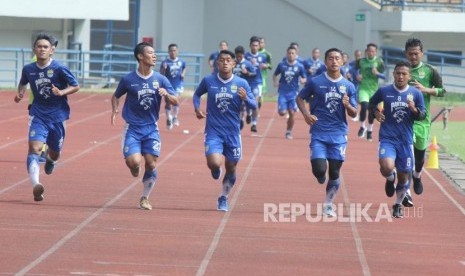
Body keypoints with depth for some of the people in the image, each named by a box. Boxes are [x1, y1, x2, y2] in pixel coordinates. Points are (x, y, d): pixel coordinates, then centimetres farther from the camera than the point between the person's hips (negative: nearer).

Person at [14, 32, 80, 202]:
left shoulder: (59, 69, -11)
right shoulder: (28, 69, -1)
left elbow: (76, 86, -3)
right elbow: (23, 83, 21)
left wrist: (61, 92, -21)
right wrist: (20, 93, 0)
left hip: (57, 116, 0)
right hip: (38, 115, 0)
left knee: (55, 153, 15)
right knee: (34, 147, -22)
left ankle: (50, 160, 55)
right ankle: (35, 185, -34)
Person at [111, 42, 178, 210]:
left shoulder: (160, 79, 1)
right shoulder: (128, 80, -4)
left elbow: (175, 102, 3)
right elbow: (116, 96, 12)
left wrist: (166, 95, -18)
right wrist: (114, 111, -6)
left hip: (151, 128, 2)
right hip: (132, 128, -2)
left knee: (151, 164, -3)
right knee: (134, 161, -19)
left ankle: (145, 198, 16)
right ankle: (135, 169, 19)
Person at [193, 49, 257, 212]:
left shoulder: (241, 83, -4)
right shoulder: (208, 81, -3)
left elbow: (254, 105, -2)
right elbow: (197, 94, 16)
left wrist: (246, 98, -24)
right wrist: (197, 109, -3)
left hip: (233, 133, 1)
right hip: (213, 131, -1)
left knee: (231, 168, 9)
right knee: (214, 163, -22)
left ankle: (224, 198, 33)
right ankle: (216, 170, 17)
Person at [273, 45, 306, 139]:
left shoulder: (300, 66, -1)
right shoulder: (282, 65, 1)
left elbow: (304, 78, 5)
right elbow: (275, 75, 14)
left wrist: (303, 80, -17)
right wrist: (275, 82, -4)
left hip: (293, 93, 0)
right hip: (283, 92, 0)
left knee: (291, 113, -3)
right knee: (282, 112, -11)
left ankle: (289, 132, 14)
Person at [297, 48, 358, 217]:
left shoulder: (349, 86, 4)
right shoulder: (316, 82, -1)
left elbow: (354, 114, 7)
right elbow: (300, 98, 11)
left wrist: (348, 106, -16)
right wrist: (306, 114, -6)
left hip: (339, 135, 2)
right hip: (318, 134, -1)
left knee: (334, 173, 3)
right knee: (319, 169, -14)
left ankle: (328, 205, 21)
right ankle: (321, 177, 24)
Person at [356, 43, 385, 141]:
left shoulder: (379, 62, -1)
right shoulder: (361, 61, 2)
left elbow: (385, 76, -5)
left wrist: (377, 73, -22)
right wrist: (357, 76, -1)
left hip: (374, 89, 1)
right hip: (363, 88, -1)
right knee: (364, 106, -21)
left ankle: (370, 130, 27)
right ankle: (362, 127, -2)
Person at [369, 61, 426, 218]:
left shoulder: (416, 94, 1)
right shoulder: (384, 91, -1)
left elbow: (422, 116, 4)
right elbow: (371, 103, 17)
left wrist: (414, 110, -17)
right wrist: (375, 112, -4)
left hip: (406, 140, 2)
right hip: (387, 138, -2)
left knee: (404, 176, 7)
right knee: (387, 167, -26)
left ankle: (398, 205, 31)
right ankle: (390, 178, 11)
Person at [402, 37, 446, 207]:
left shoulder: (429, 71, 3)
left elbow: (442, 91, 0)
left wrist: (426, 89, -14)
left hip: (422, 118, 1)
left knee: (420, 152, 9)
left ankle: (417, 176, 43)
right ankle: (405, 191, -14)